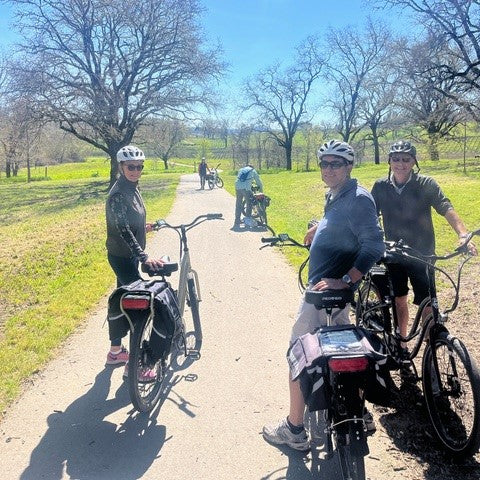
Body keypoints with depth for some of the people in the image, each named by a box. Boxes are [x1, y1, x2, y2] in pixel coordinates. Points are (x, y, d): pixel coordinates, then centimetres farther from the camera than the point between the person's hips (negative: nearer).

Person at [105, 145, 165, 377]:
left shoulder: (132, 189, 7)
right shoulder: (118, 194, -21)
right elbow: (123, 229, -30)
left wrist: (143, 227, 36)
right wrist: (144, 257, -37)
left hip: (130, 255, 9)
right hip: (121, 257, -9)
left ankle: (115, 351, 32)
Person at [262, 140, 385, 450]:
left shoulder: (358, 199, -18)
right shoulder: (336, 196, 11)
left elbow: (375, 245, -26)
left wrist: (345, 280, -29)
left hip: (328, 291, -10)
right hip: (328, 288, 10)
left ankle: (294, 430, 11)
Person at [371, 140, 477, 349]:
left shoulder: (426, 184, -10)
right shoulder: (380, 187, -1)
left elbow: (446, 208, -20)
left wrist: (463, 234, -35)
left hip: (422, 254, -3)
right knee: (399, 300, 14)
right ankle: (401, 346, 31)